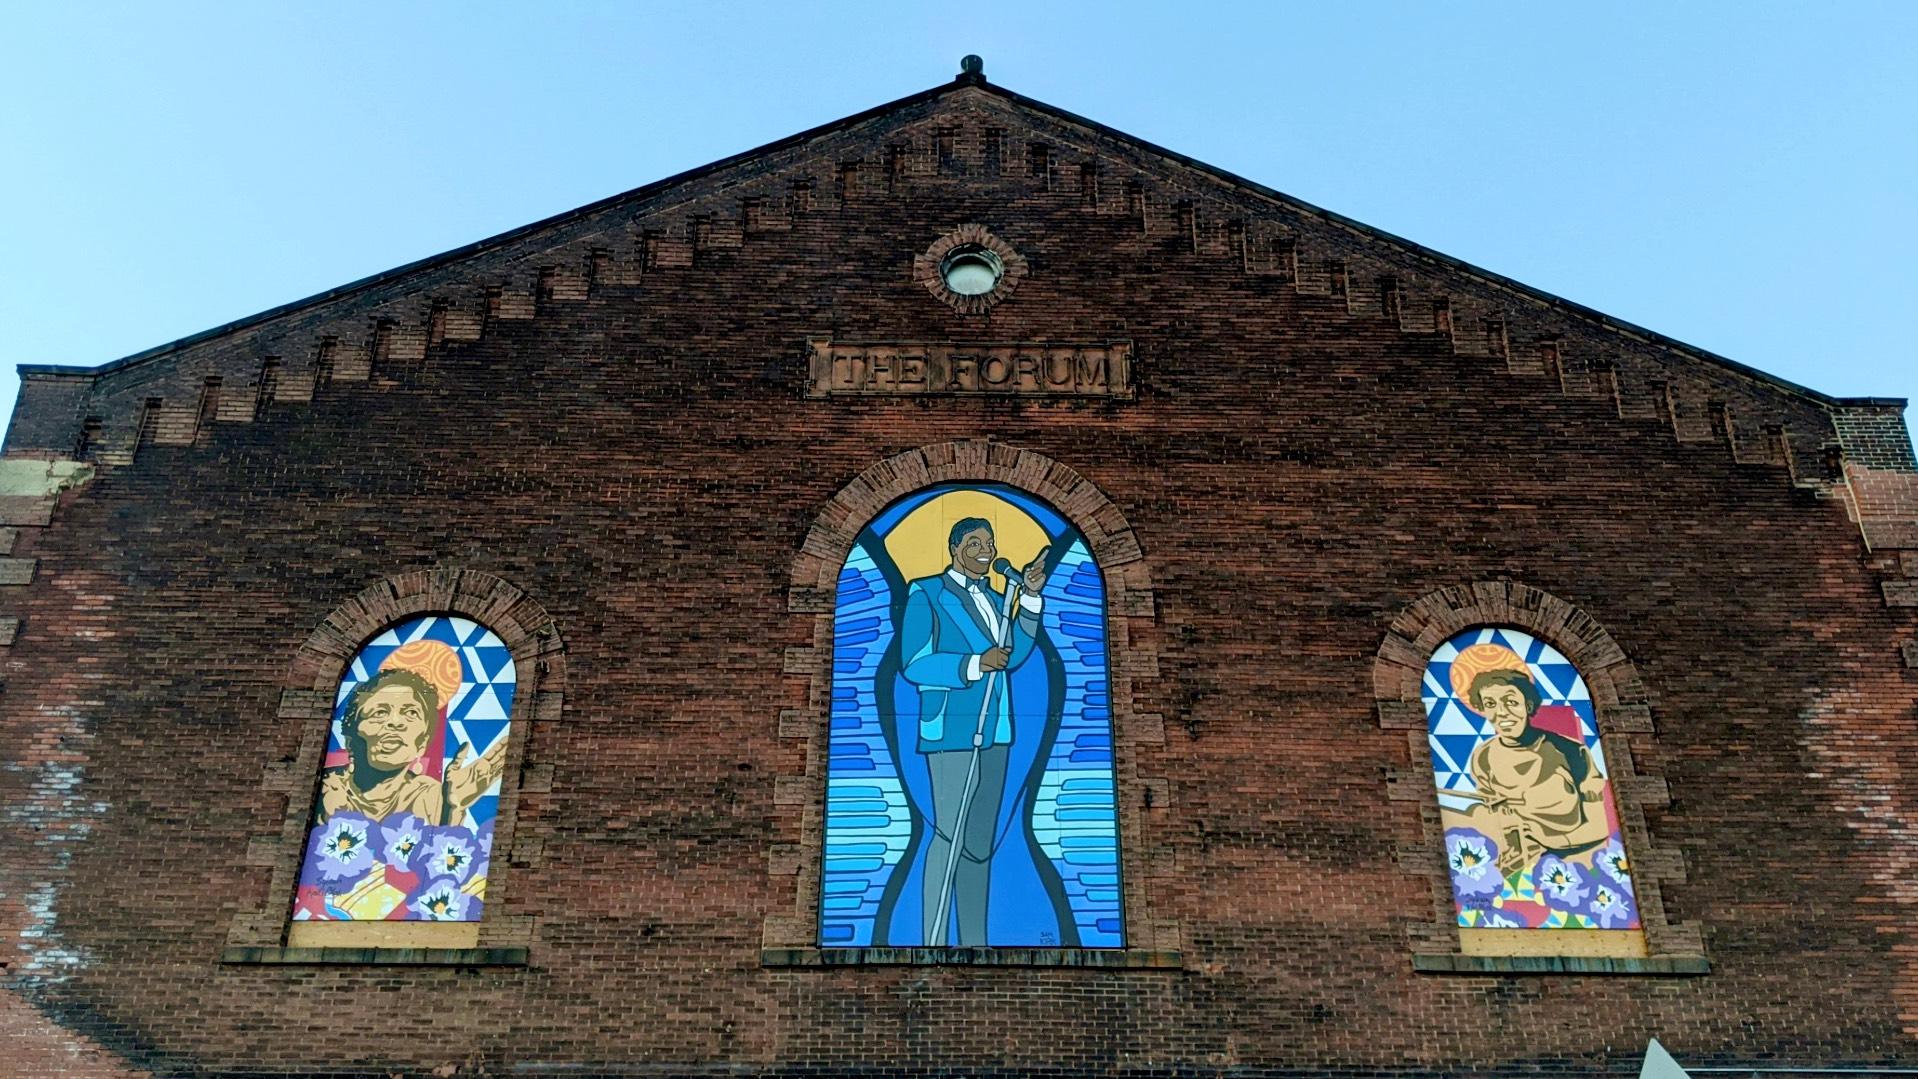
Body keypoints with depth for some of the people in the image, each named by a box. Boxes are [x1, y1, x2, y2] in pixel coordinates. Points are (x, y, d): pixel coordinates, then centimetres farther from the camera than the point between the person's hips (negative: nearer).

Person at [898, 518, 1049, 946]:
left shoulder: (995, 598, 16)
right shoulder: (926, 593, -3)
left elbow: (1013, 656, 6)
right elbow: (913, 664, -11)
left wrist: (1030, 597, 1)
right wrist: (975, 664, -20)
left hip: (993, 730, 7)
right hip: (951, 729, -7)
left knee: (981, 839, 9)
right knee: (949, 835, -11)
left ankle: (975, 941, 16)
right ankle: (933, 944, -7)